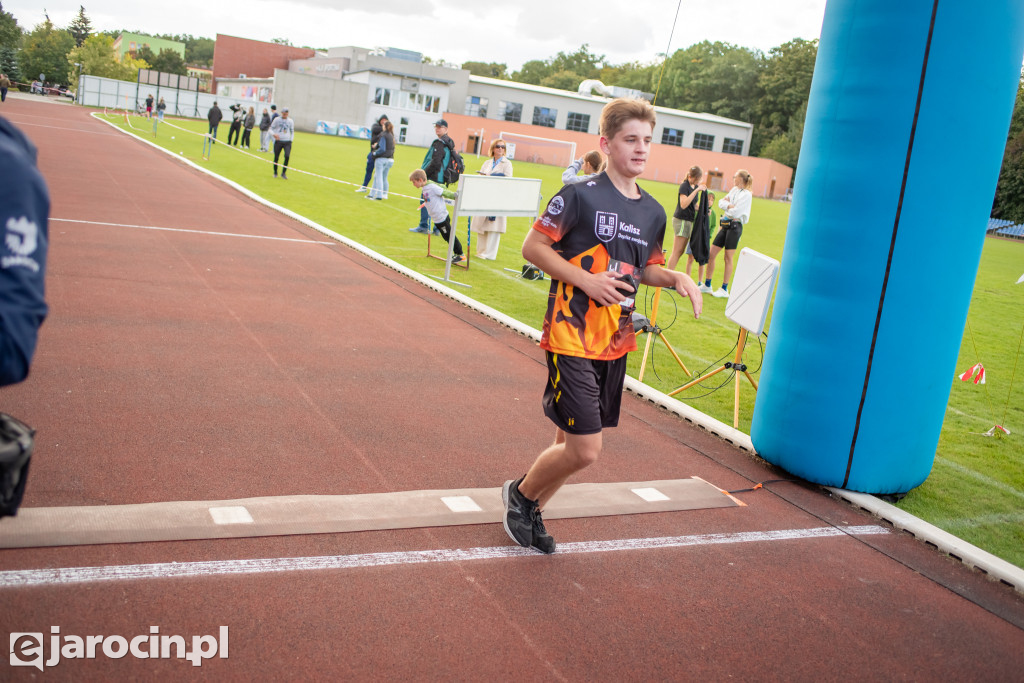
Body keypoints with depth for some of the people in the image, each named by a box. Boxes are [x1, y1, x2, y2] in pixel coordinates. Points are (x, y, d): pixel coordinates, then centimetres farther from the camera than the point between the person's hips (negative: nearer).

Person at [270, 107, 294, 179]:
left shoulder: (290, 121, 8)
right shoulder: (276, 120, 1)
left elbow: (292, 131, 19)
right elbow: (271, 129, 5)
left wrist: (291, 140, 9)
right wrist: (274, 134, -16)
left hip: (287, 142, 1)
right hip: (278, 141, -1)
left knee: (287, 156, -17)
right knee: (276, 157, 3)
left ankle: (283, 173, -7)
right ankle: (275, 173, 20)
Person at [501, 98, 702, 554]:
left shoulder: (653, 212, 9)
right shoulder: (579, 196, -11)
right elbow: (532, 247, -8)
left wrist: (675, 277, 1)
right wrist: (584, 279, -17)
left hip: (616, 342, 7)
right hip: (572, 339, -7)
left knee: (571, 441, 14)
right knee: (584, 451, -9)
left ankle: (531, 512, 36)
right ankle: (521, 493, 19)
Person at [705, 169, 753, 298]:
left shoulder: (746, 194, -9)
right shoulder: (734, 190, 14)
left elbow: (735, 212, -17)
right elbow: (721, 203, 6)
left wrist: (726, 205, -1)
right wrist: (729, 205, -12)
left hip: (734, 226, -8)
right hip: (725, 225, 8)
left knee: (728, 259, -4)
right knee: (711, 254, 6)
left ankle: (724, 290, 3)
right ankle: (707, 285, 16)